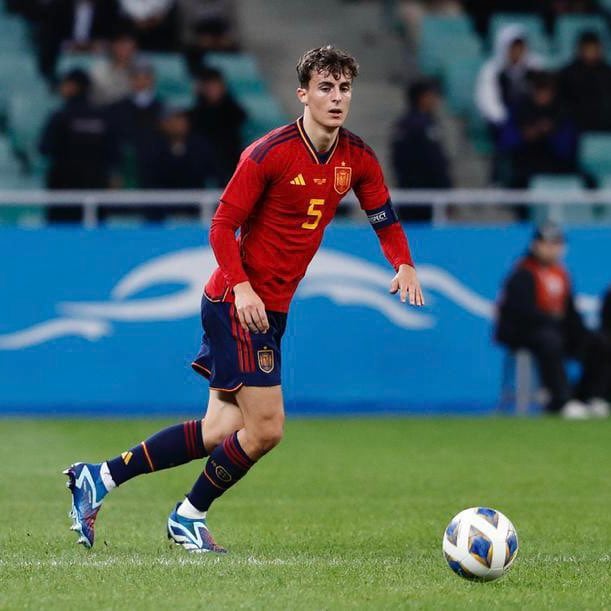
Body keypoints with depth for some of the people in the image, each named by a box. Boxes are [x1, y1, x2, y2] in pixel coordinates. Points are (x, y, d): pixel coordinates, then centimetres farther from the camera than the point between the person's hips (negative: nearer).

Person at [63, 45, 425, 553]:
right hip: (238, 302, -7)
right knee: (265, 429, -10)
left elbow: (384, 217, 17)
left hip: (272, 309, 8)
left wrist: (404, 264, -2)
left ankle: (100, 477, 14)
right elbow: (223, 226, -12)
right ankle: (189, 517, 11)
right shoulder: (269, 153, -15)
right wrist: (242, 288, -24)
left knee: (221, 432, 6)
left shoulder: (357, 158, 4)